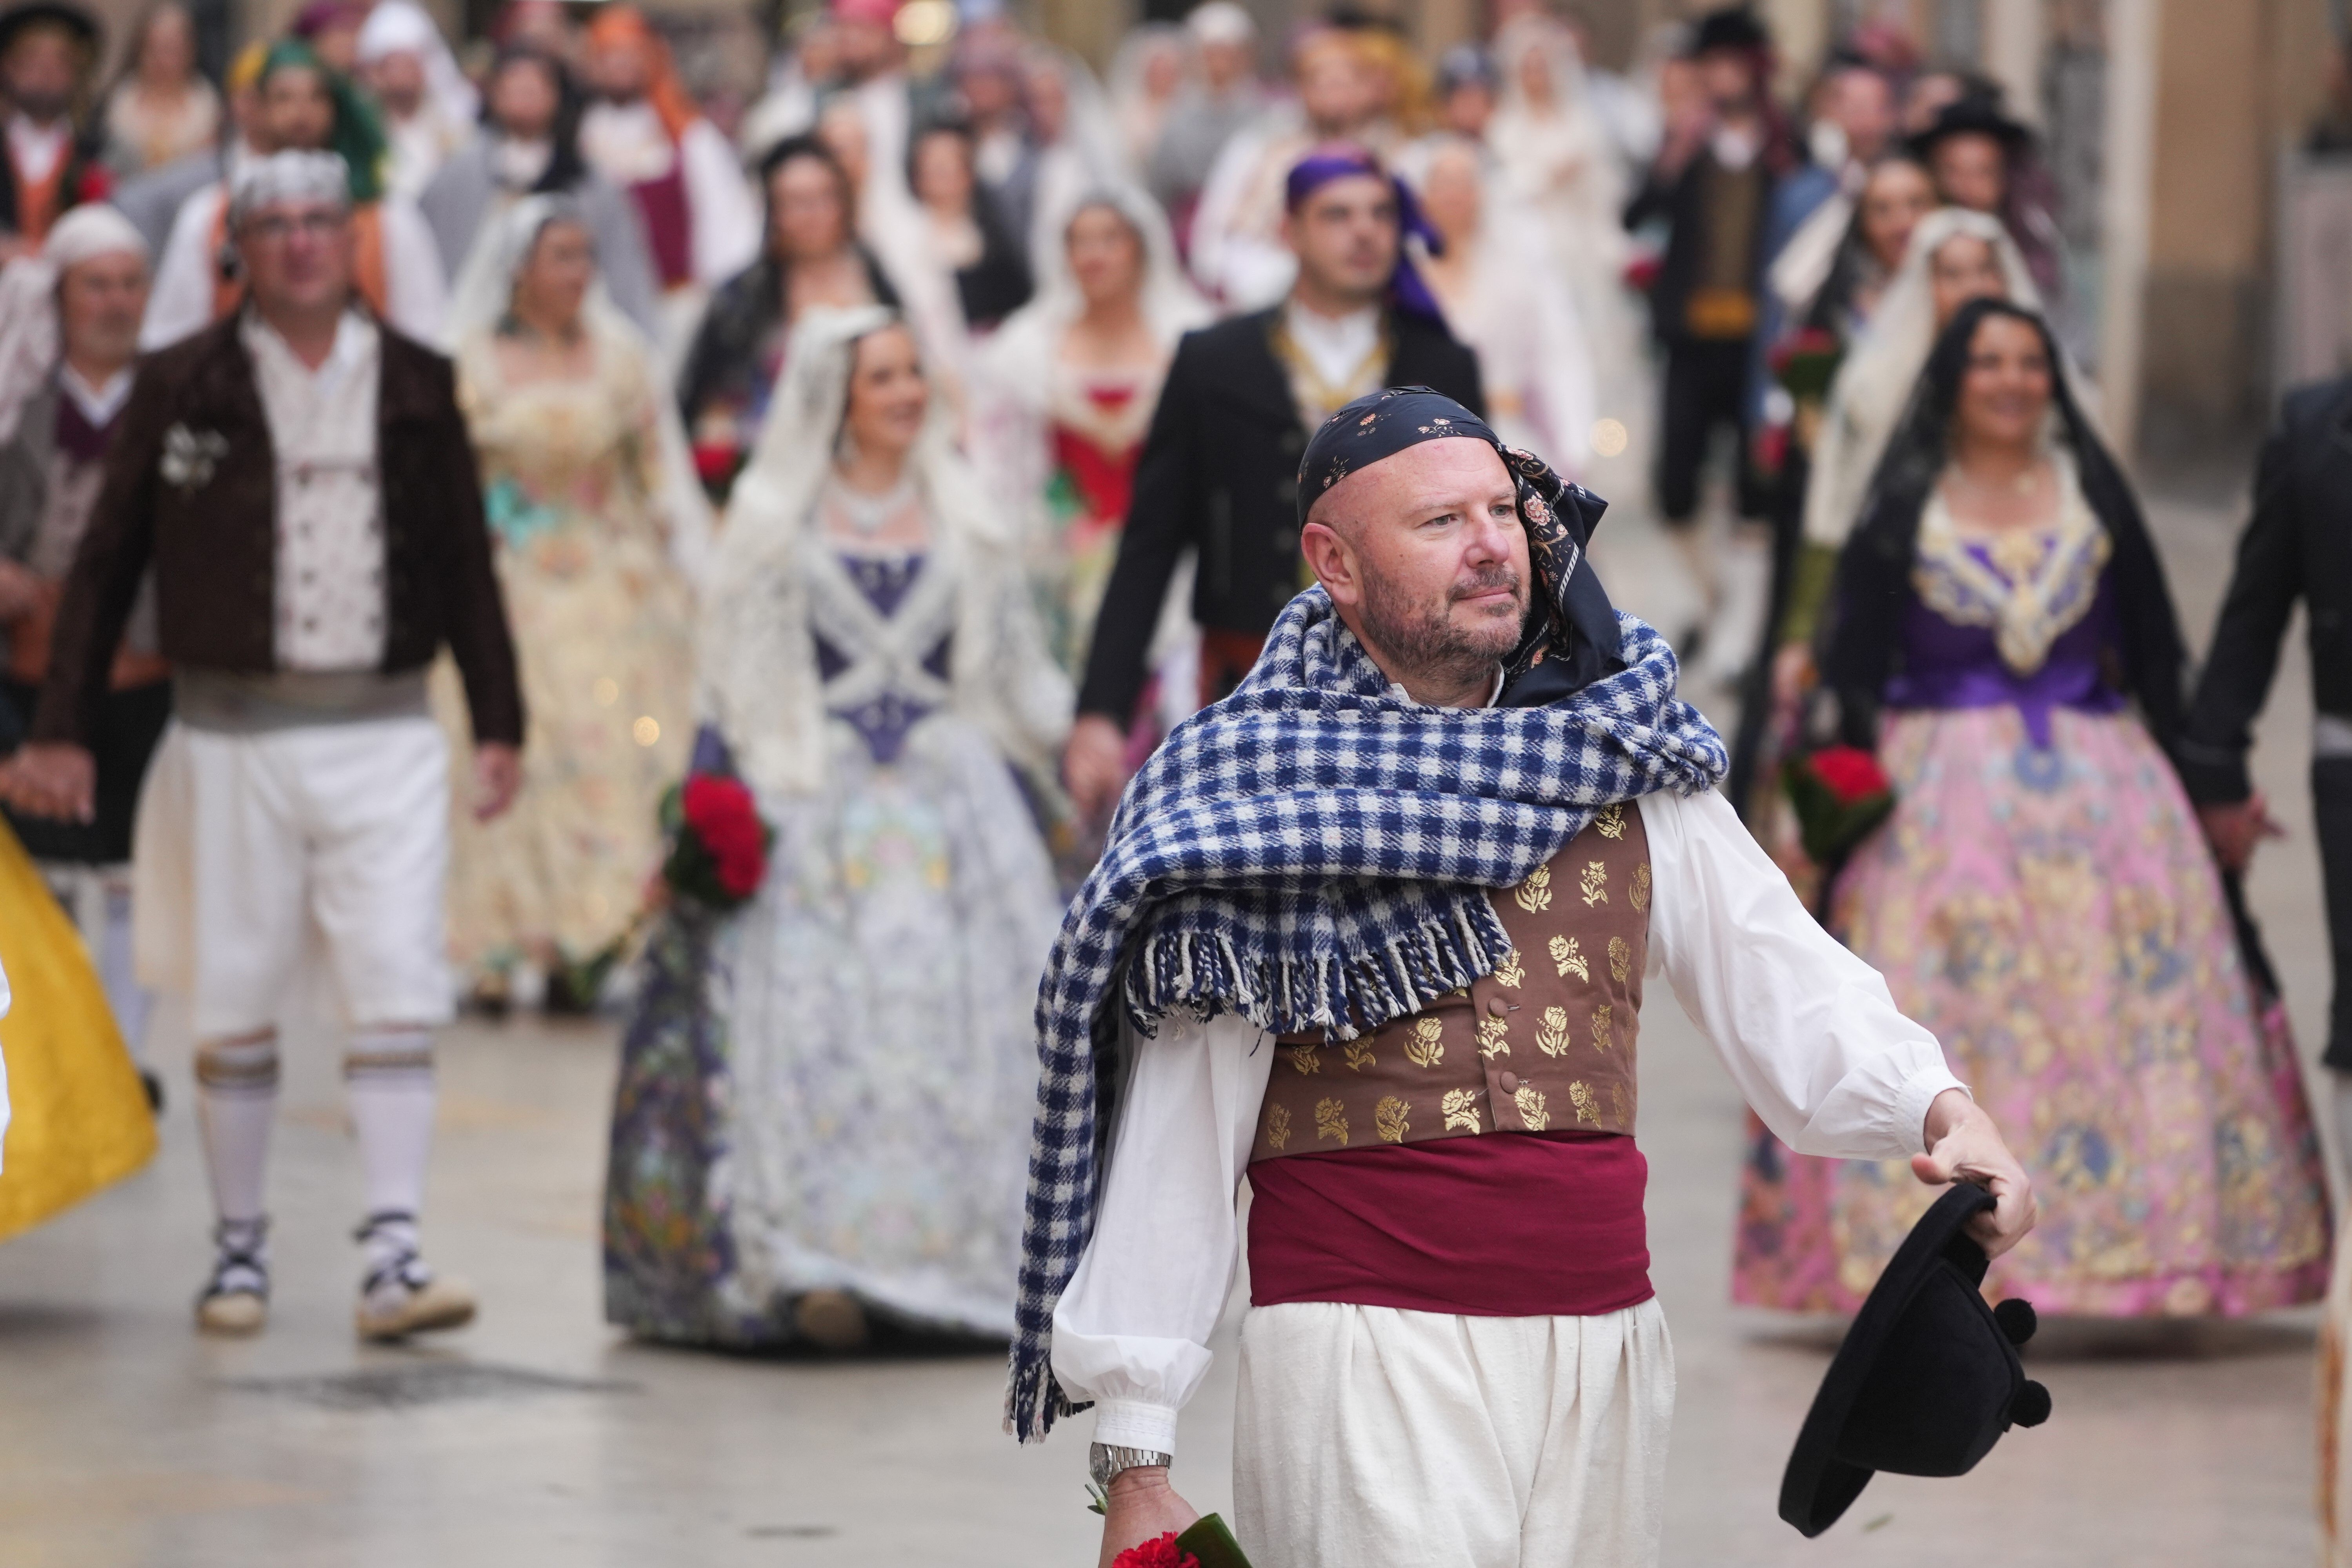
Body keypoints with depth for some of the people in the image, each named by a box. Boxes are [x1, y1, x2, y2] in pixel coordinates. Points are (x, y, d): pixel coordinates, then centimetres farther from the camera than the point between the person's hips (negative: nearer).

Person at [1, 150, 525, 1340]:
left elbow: (463, 562, 14)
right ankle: (239, 1249, 17)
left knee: (398, 992, -8)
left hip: (384, 733, 1)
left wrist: (499, 724, 11)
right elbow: (107, 562, 5)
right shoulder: (181, 388, 2)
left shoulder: (413, 386, 7)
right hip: (233, 737, -1)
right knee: (234, 1005, 5)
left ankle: (392, 1258, -10)